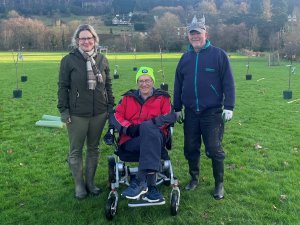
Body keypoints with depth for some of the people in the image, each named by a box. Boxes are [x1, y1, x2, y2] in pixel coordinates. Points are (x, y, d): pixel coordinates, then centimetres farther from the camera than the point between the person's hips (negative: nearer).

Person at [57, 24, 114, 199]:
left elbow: (108, 85, 10)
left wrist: (110, 106, 7)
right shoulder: (69, 60, -4)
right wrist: (63, 110, -7)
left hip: (99, 113, 3)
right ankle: (79, 184, 24)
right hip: (77, 114, -2)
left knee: (94, 148, 13)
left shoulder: (102, 60, 5)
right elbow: (63, 87, -2)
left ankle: (90, 181, 29)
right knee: (76, 150, 7)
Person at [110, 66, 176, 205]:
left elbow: (170, 116, -2)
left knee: (148, 128, -37)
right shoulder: (128, 98, 21)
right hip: (130, 140, 1)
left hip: (156, 137, -1)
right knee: (150, 139, -34)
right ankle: (151, 188, -39)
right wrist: (128, 128, -13)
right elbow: (116, 116, 9)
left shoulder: (162, 98, 15)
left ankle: (140, 181, -40)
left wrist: (150, 124, -18)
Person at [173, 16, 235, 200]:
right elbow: (178, 85, 14)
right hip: (191, 113, 4)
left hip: (212, 112, -4)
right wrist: (177, 108, 12)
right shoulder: (185, 58, 10)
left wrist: (229, 107, -11)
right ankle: (194, 178, 31)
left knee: (215, 149, 0)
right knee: (191, 148, 12)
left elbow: (228, 83, -6)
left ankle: (219, 184, 17)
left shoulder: (218, 54, -4)